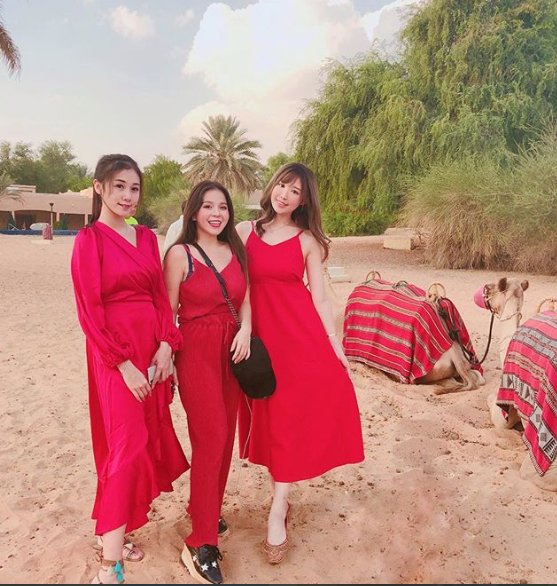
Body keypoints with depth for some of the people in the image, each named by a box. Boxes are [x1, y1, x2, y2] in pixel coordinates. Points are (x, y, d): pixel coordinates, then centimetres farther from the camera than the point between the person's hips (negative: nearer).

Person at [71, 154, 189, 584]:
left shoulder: (147, 237, 11)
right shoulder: (90, 239, -7)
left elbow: (161, 296, 9)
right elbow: (90, 312, -12)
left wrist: (166, 344, -4)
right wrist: (124, 363, -16)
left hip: (153, 350, 6)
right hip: (115, 355, -6)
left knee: (147, 441, 11)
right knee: (128, 445, -6)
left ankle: (116, 535, 29)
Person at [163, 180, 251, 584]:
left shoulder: (236, 251, 8)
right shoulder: (180, 254, -6)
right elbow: (169, 311, -5)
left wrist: (245, 329, -4)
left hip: (232, 349, 5)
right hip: (196, 350, -5)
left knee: (224, 435, 11)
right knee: (211, 437, -7)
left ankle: (208, 509, 34)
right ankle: (201, 545, 5)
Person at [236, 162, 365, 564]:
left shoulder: (308, 241, 4)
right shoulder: (244, 231, 6)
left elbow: (320, 299, 4)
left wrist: (337, 348, -1)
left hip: (303, 335, -1)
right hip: (261, 335, 1)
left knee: (293, 418, -2)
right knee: (269, 419, 9)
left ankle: (277, 512, 10)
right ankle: (281, 498, 28)